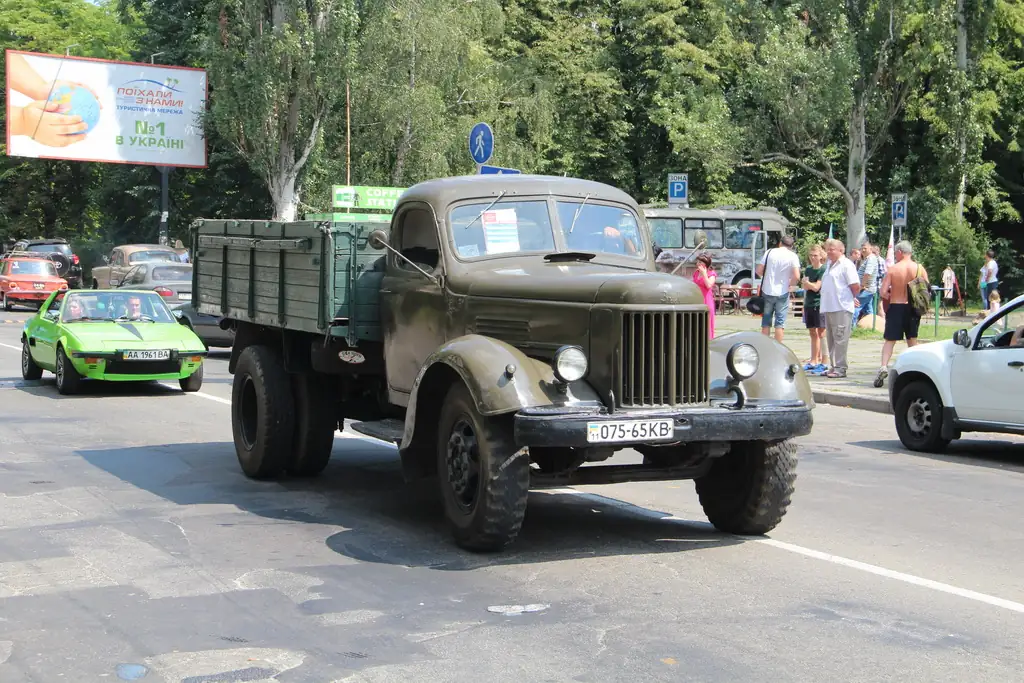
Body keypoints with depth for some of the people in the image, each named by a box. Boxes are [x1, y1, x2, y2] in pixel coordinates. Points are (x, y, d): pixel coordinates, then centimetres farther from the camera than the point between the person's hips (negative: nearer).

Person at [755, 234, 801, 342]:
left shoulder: (769, 252, 0)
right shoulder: (793, 256, -5)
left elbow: (759, 271, -1)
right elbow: (796, 277, -14)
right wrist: (789, 283, 5)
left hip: (767, 292, 2)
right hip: (782, 293, -2)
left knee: (766, 322, 11)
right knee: (780, 323, 4)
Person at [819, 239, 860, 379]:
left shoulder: (846, 264, -8)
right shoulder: (829, 264, 19)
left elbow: (856, 286, -14)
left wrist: (851, 297, 0)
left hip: (841, 308, -9)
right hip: (829, 307, 9)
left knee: (840, 339, -8)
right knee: (831, 339, 12)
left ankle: (840, 368, -6)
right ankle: (834, 367, 19)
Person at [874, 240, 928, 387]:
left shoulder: (893, 269, -9)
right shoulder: (919, 268, -3)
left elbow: (883, 292, -12)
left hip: (896, 307, -2)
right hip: (913, 308, 2)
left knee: (889, 340, 3)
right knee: (912, 339, 15)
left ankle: (884, 366, -16)